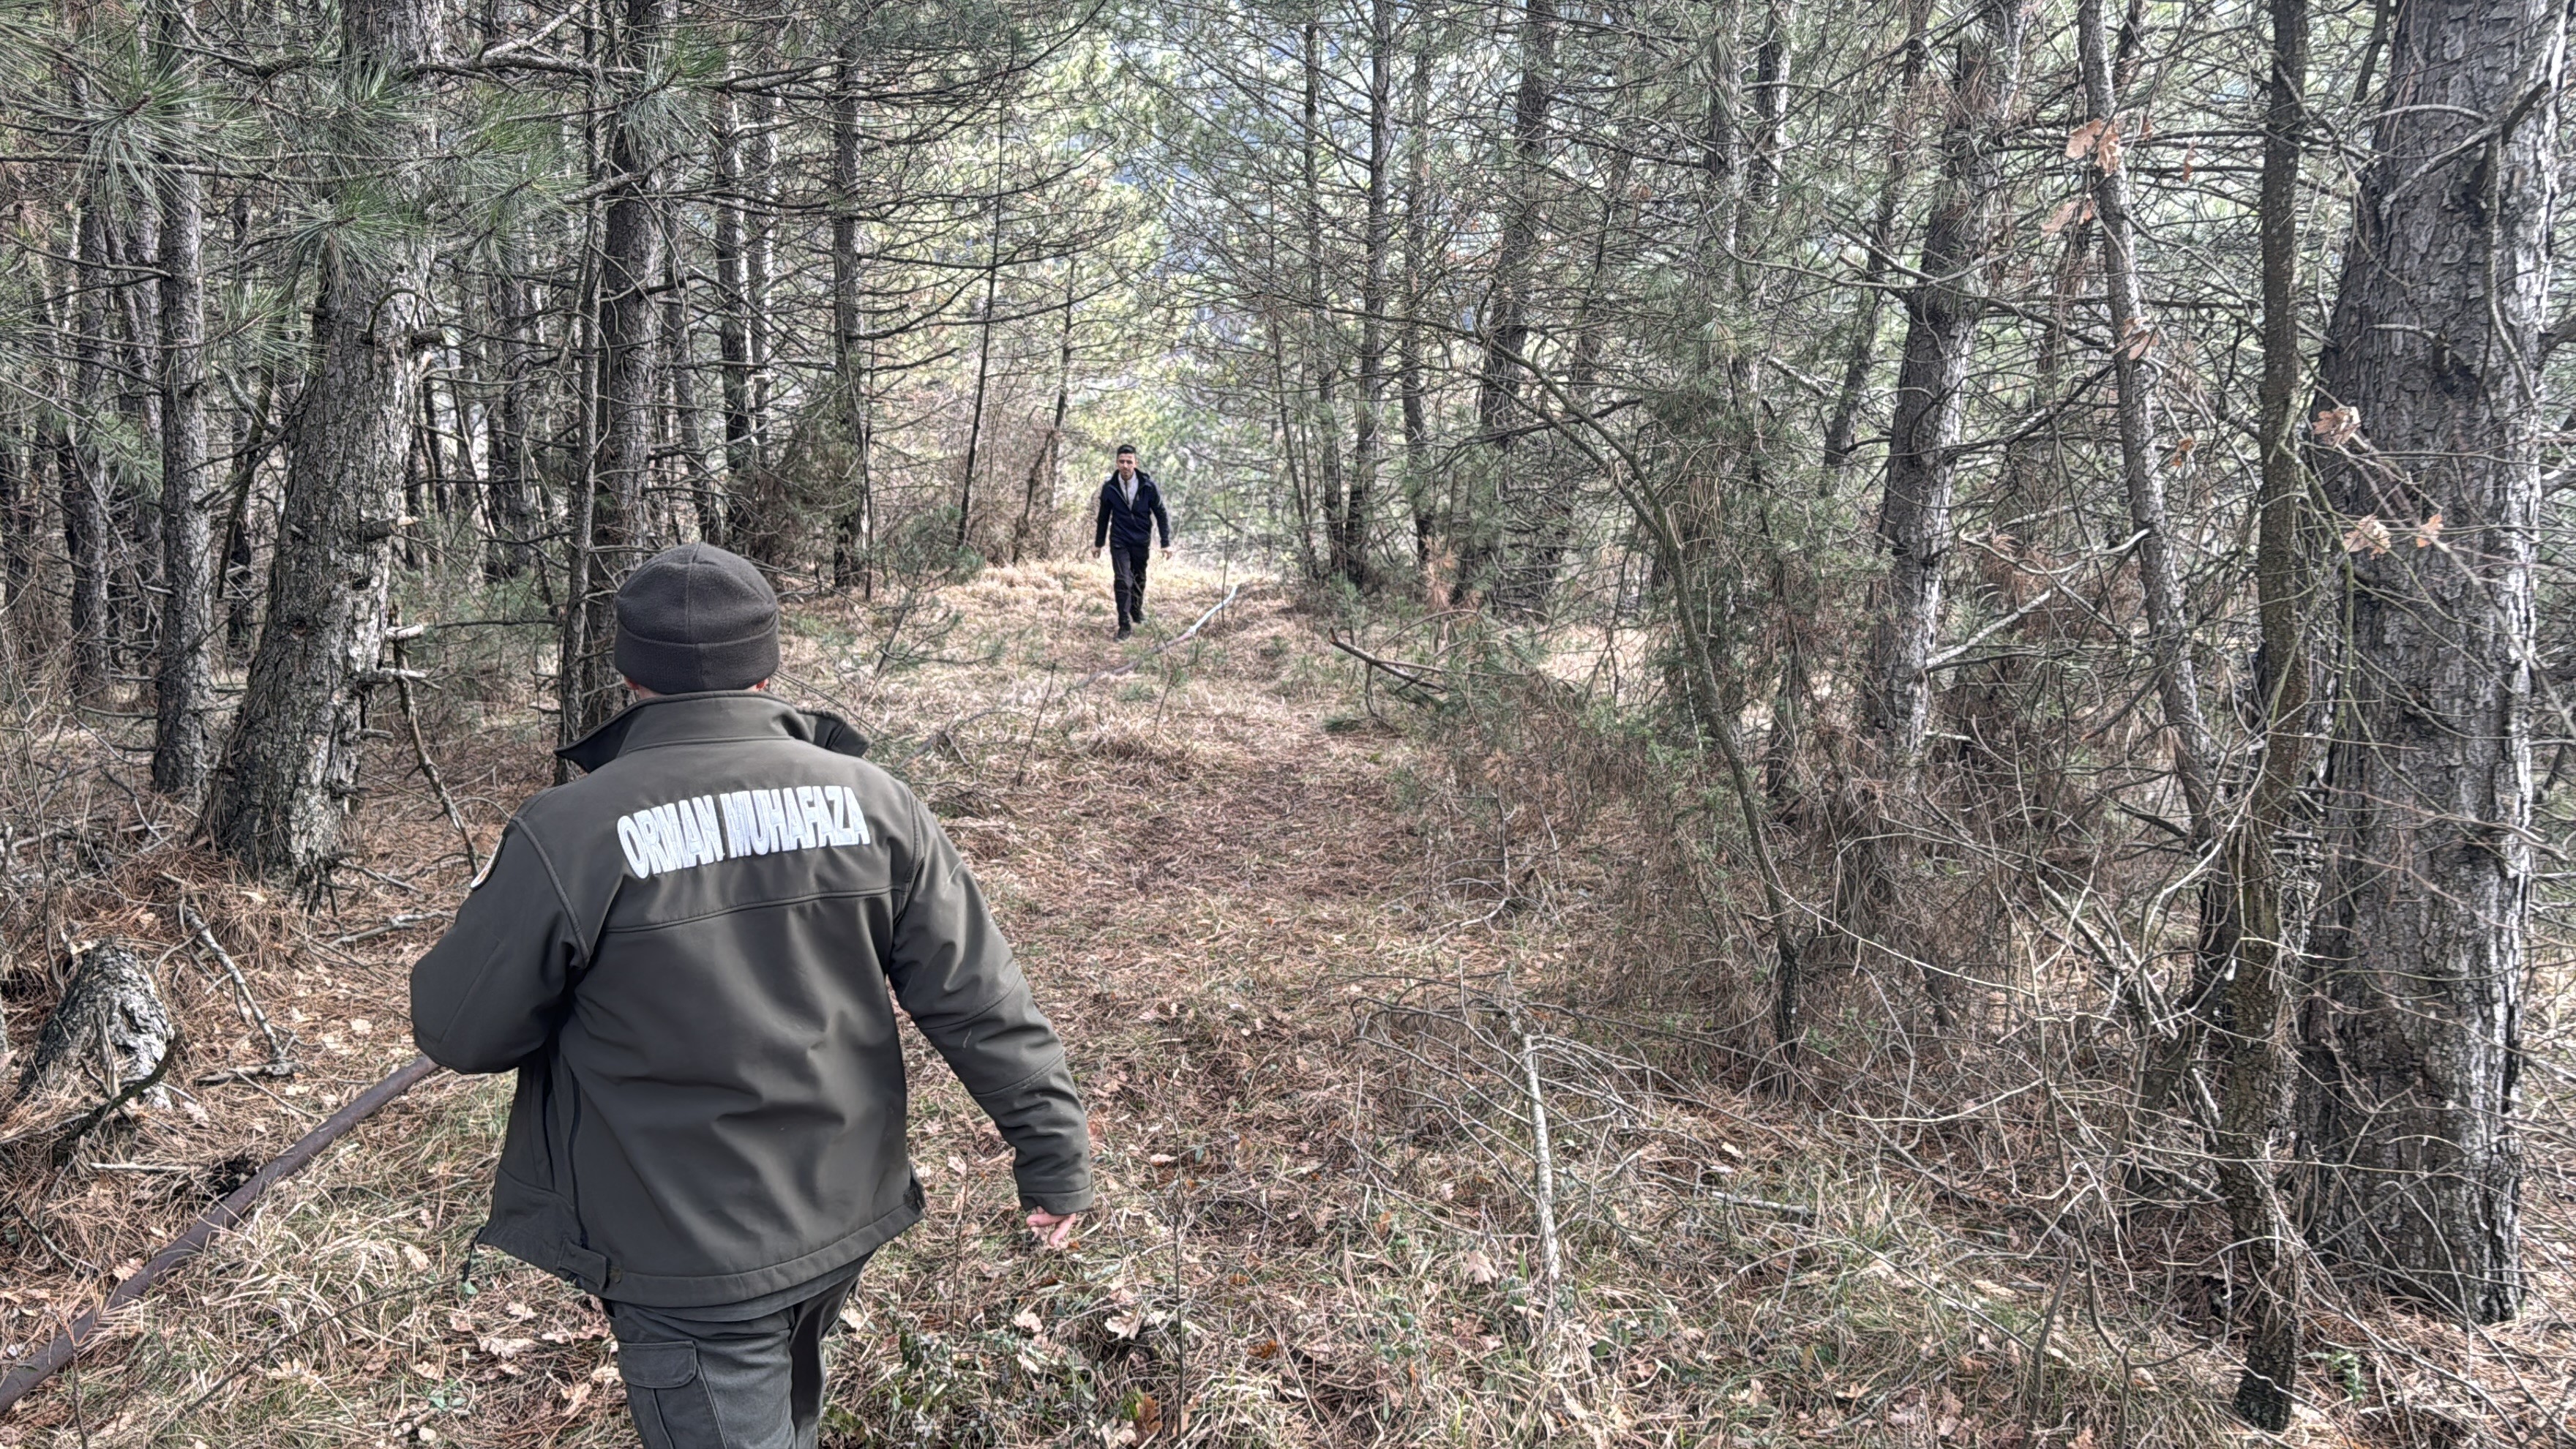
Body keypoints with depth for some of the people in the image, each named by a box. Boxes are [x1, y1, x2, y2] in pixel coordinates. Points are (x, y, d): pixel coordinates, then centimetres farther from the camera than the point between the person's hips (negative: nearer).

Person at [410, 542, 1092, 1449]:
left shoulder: (567, 836, -20)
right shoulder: (872, 803, -9)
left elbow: (458, 1031, -9)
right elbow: (979, 999, -6)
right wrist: (1054, 1153, 2)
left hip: (687, 1264, -4)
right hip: (844, 1222, 5)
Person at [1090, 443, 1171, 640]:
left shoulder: (1148, 486, -10)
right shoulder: (1109, 488, -5)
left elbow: (1161, 515, -3)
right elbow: (1103, 517, 9)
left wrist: (1166, 543, -6)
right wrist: (1098, 543, 14)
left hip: (1141, 542, 1)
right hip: (1119, 542, -1)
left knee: (1139, 580, 15)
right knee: (1122, 581, -11)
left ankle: (1137, 612, 39)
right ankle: (1125, 625, -8)